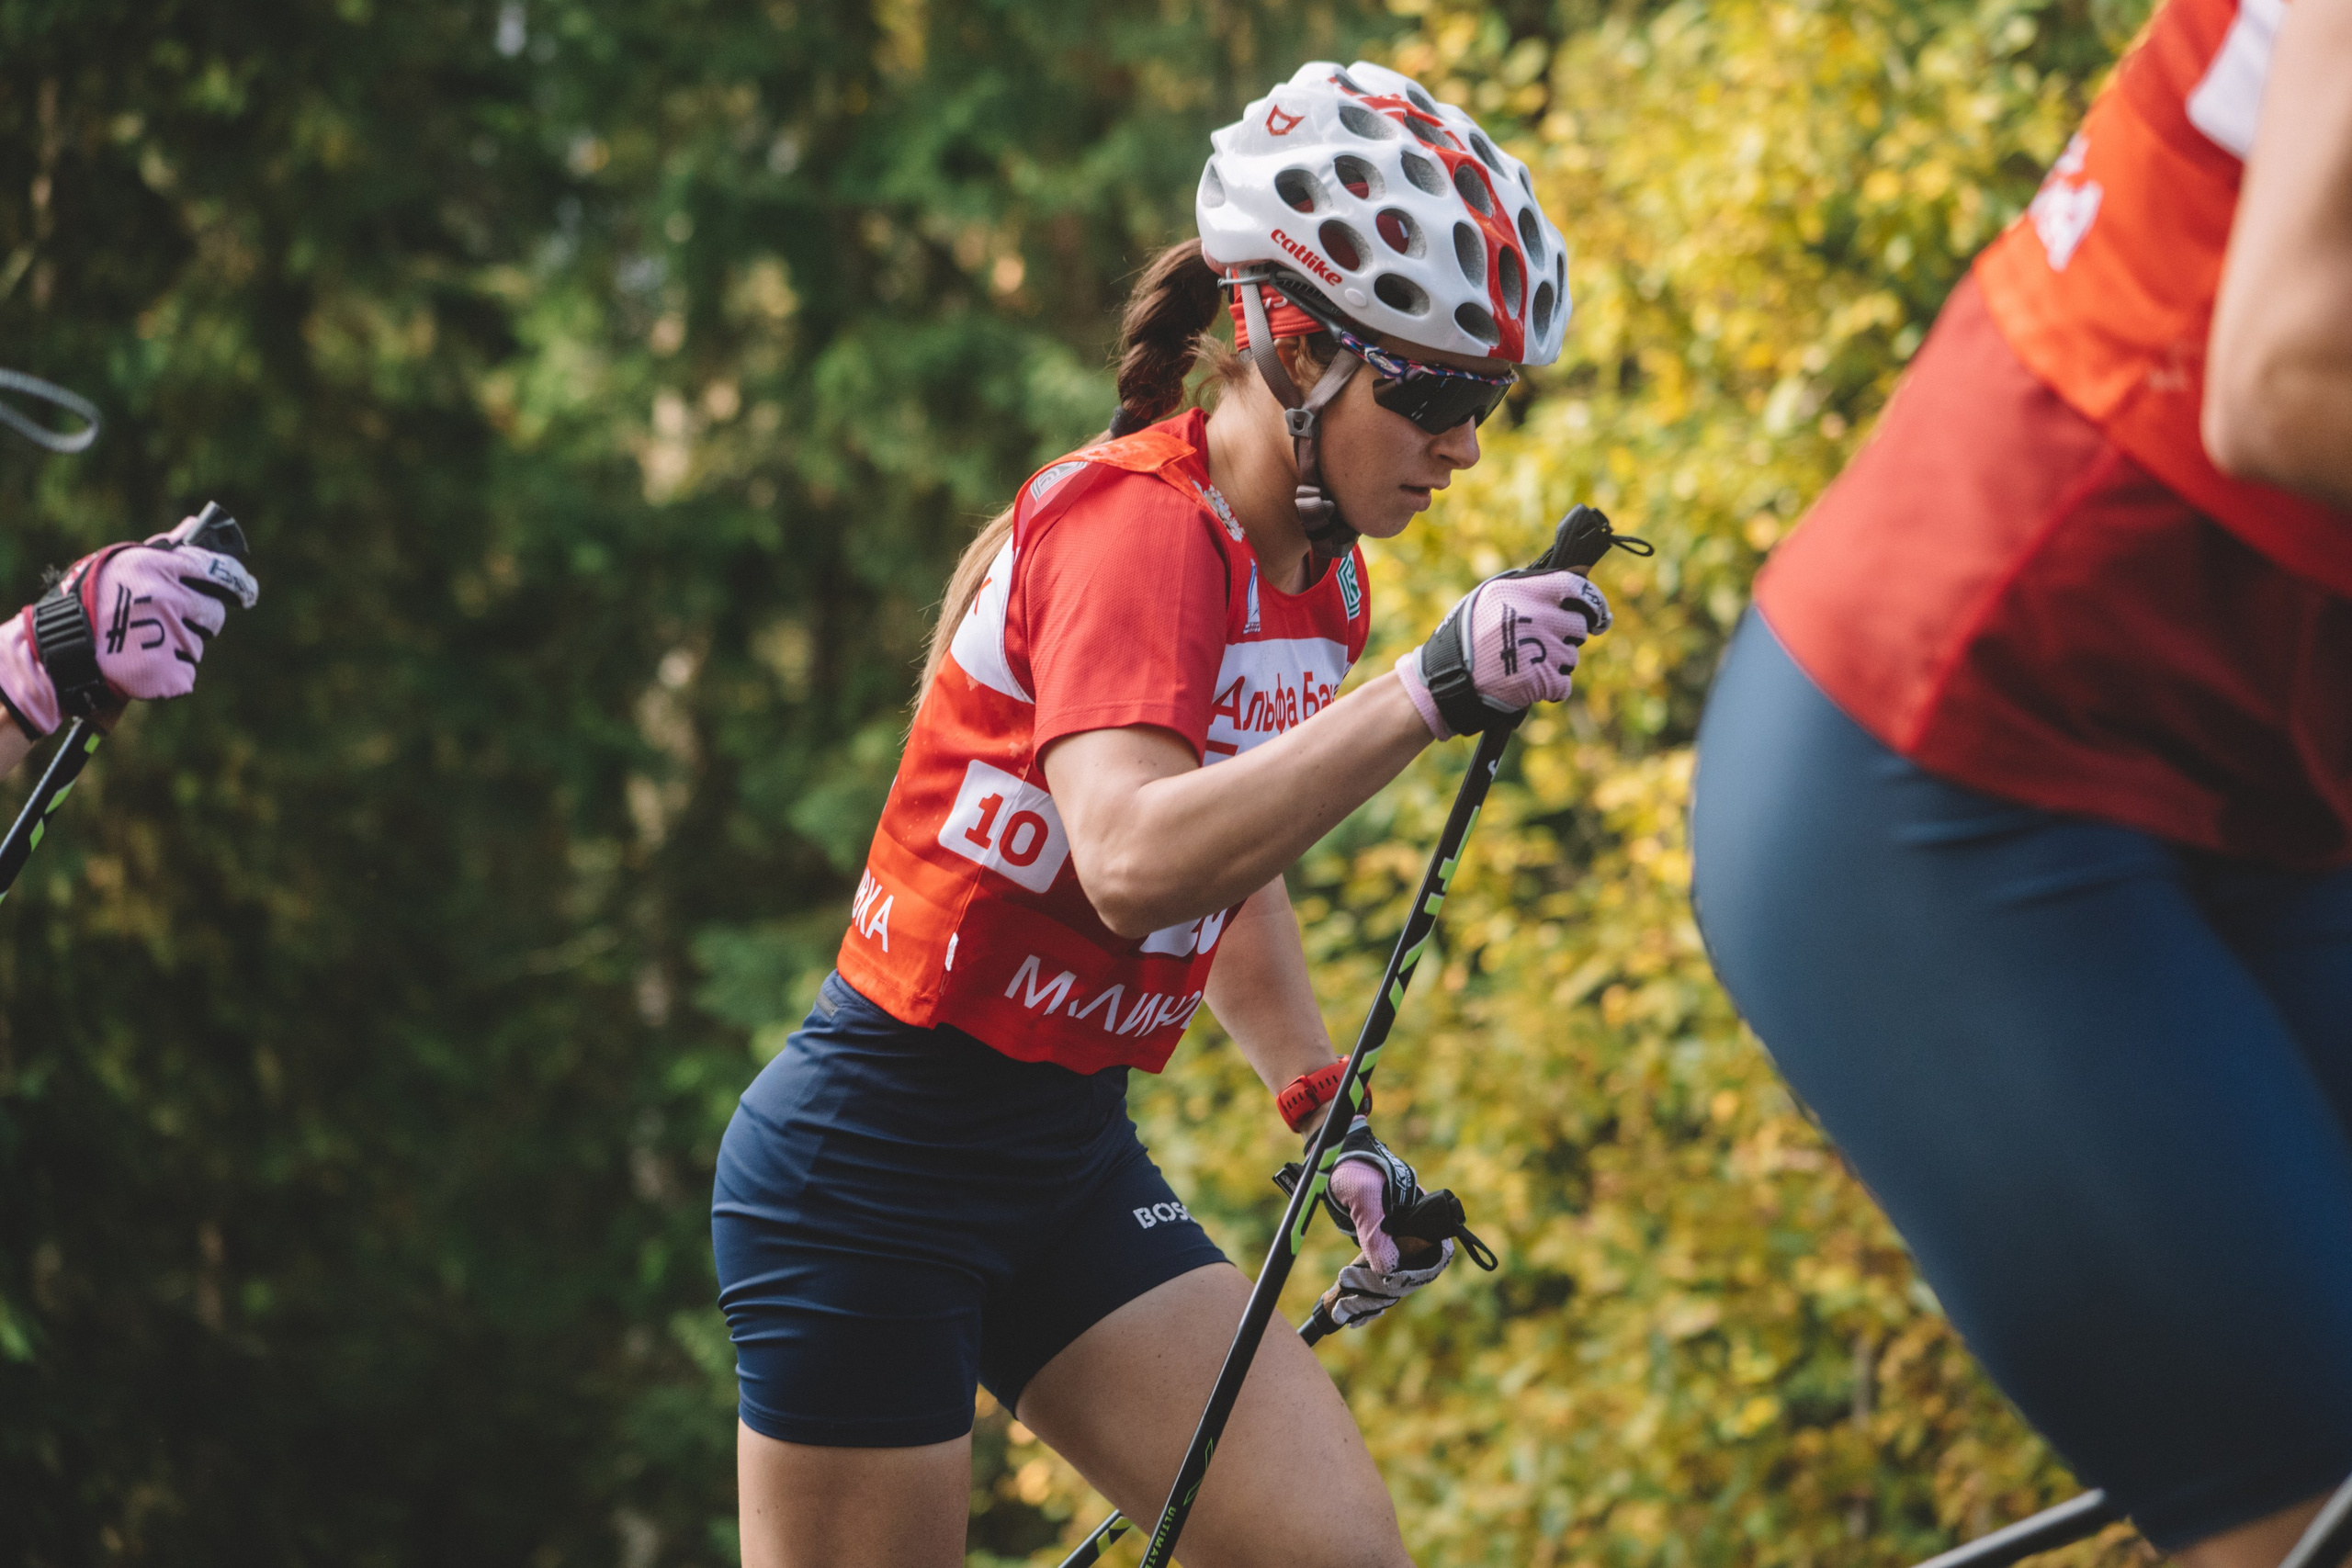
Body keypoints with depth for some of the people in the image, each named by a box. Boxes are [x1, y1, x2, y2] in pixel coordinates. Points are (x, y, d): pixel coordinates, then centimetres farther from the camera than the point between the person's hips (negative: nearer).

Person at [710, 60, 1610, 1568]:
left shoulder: (1321, 577, 7)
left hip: (1070, 1168, 8)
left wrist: (1335, 1119, 15)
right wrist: (1428, 694, -42)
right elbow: (1134, 861, -37)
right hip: (875, 1165, -8)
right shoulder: (1134, 525, -19)